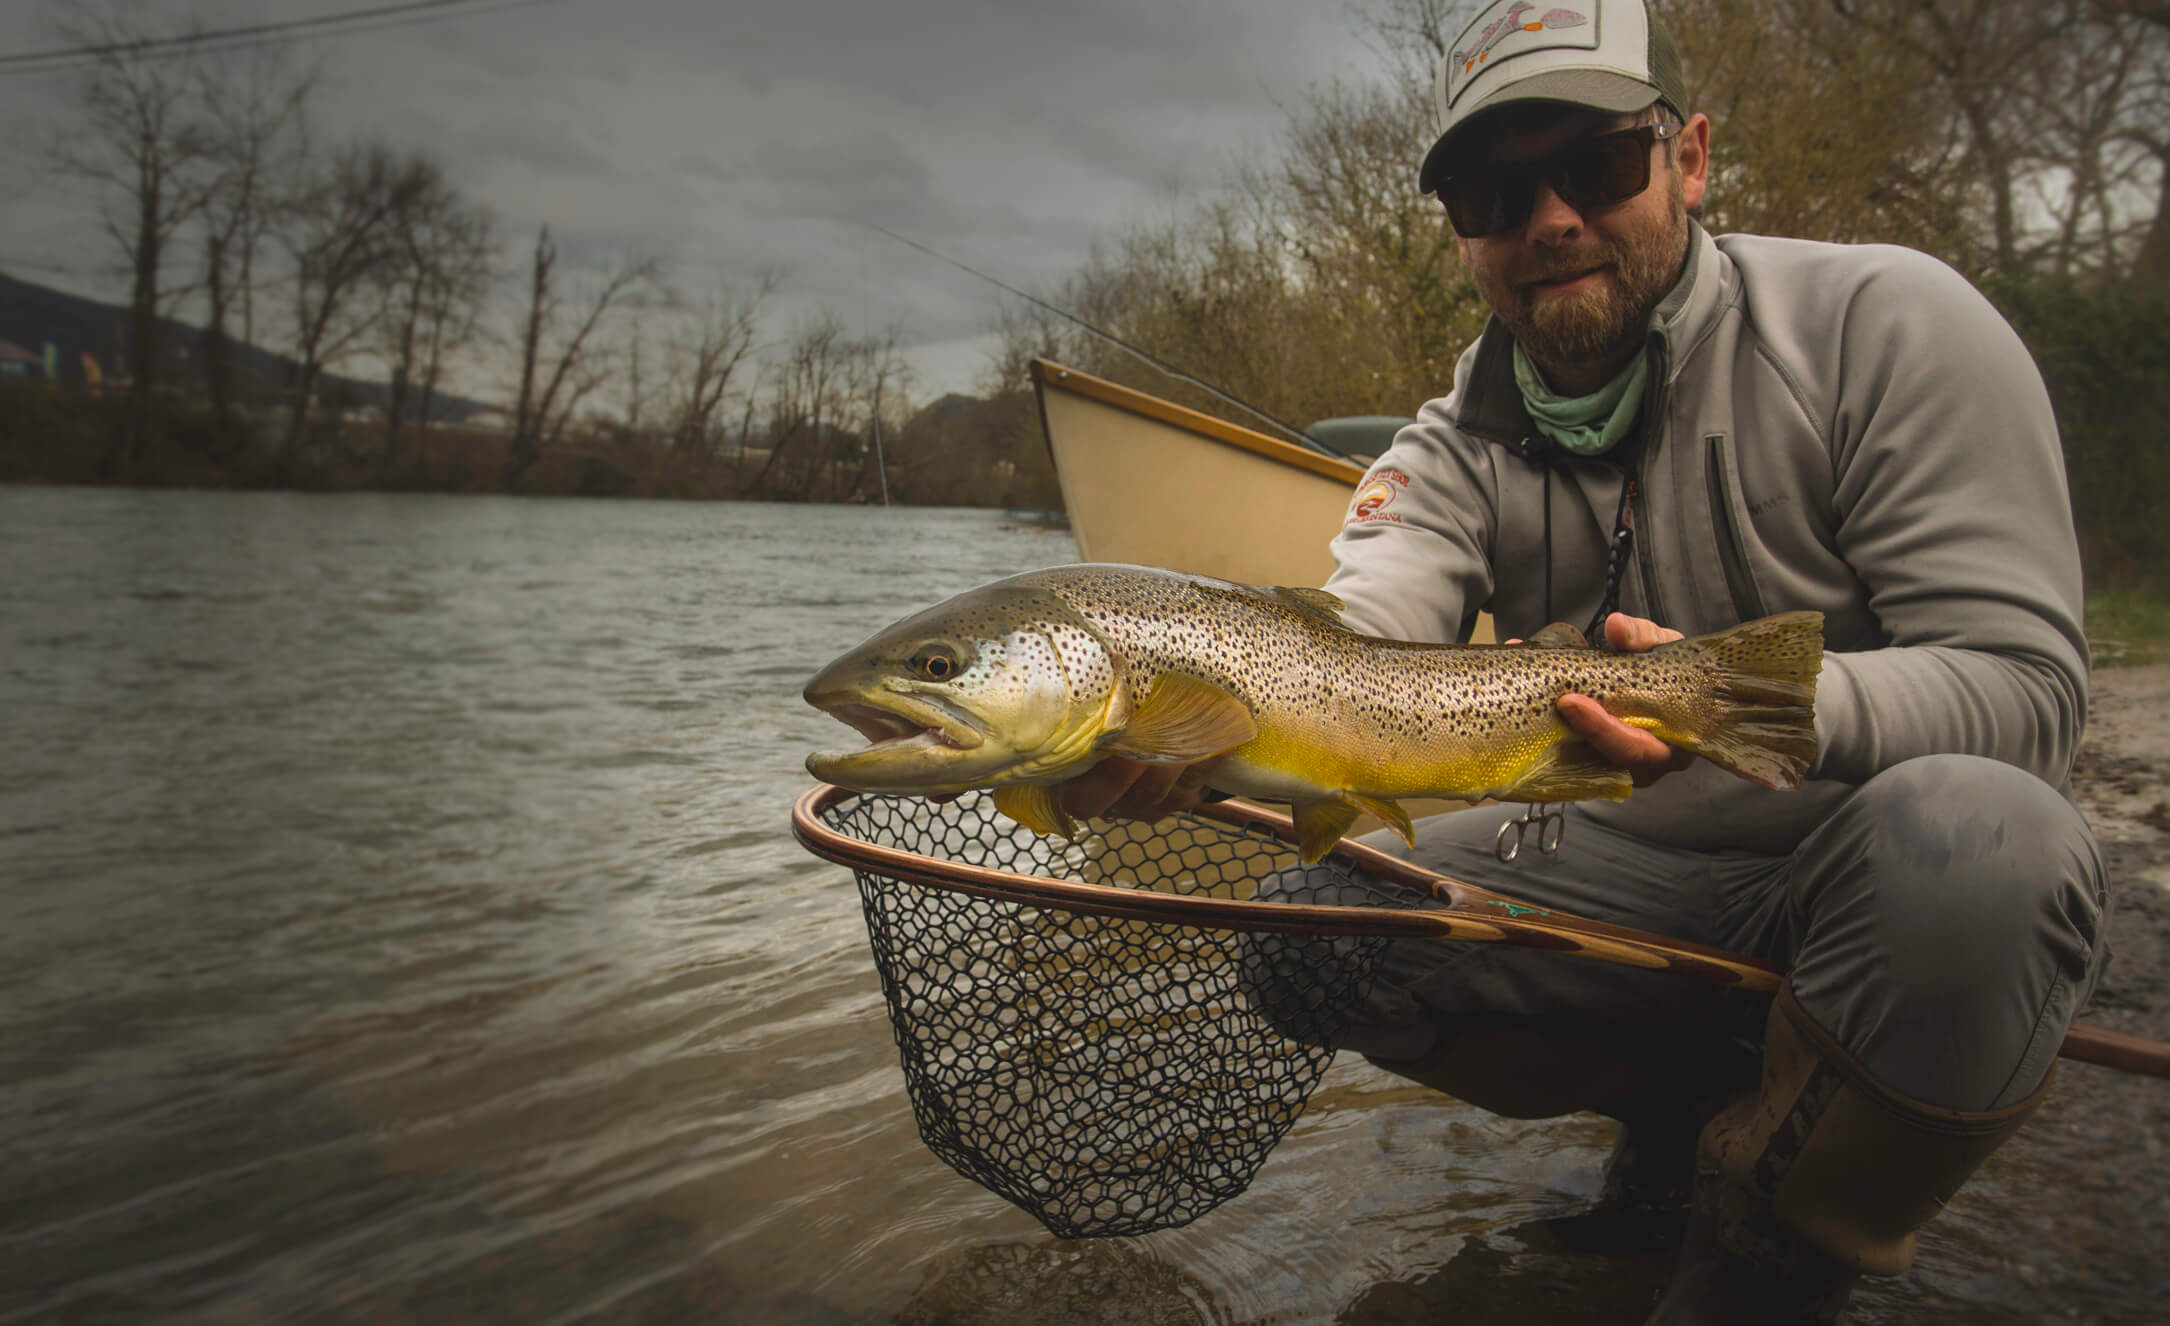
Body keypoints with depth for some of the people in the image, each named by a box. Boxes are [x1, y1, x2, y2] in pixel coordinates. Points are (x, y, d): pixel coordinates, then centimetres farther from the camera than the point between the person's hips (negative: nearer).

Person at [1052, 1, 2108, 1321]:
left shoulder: (1882, 323, -14)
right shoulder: (1459, 447, -3)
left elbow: (2027, 680, -19)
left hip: (1870, 862, -3)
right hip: (1626, 867, 4)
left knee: (1970, 838, -38)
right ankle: (1693, 1093, 11)